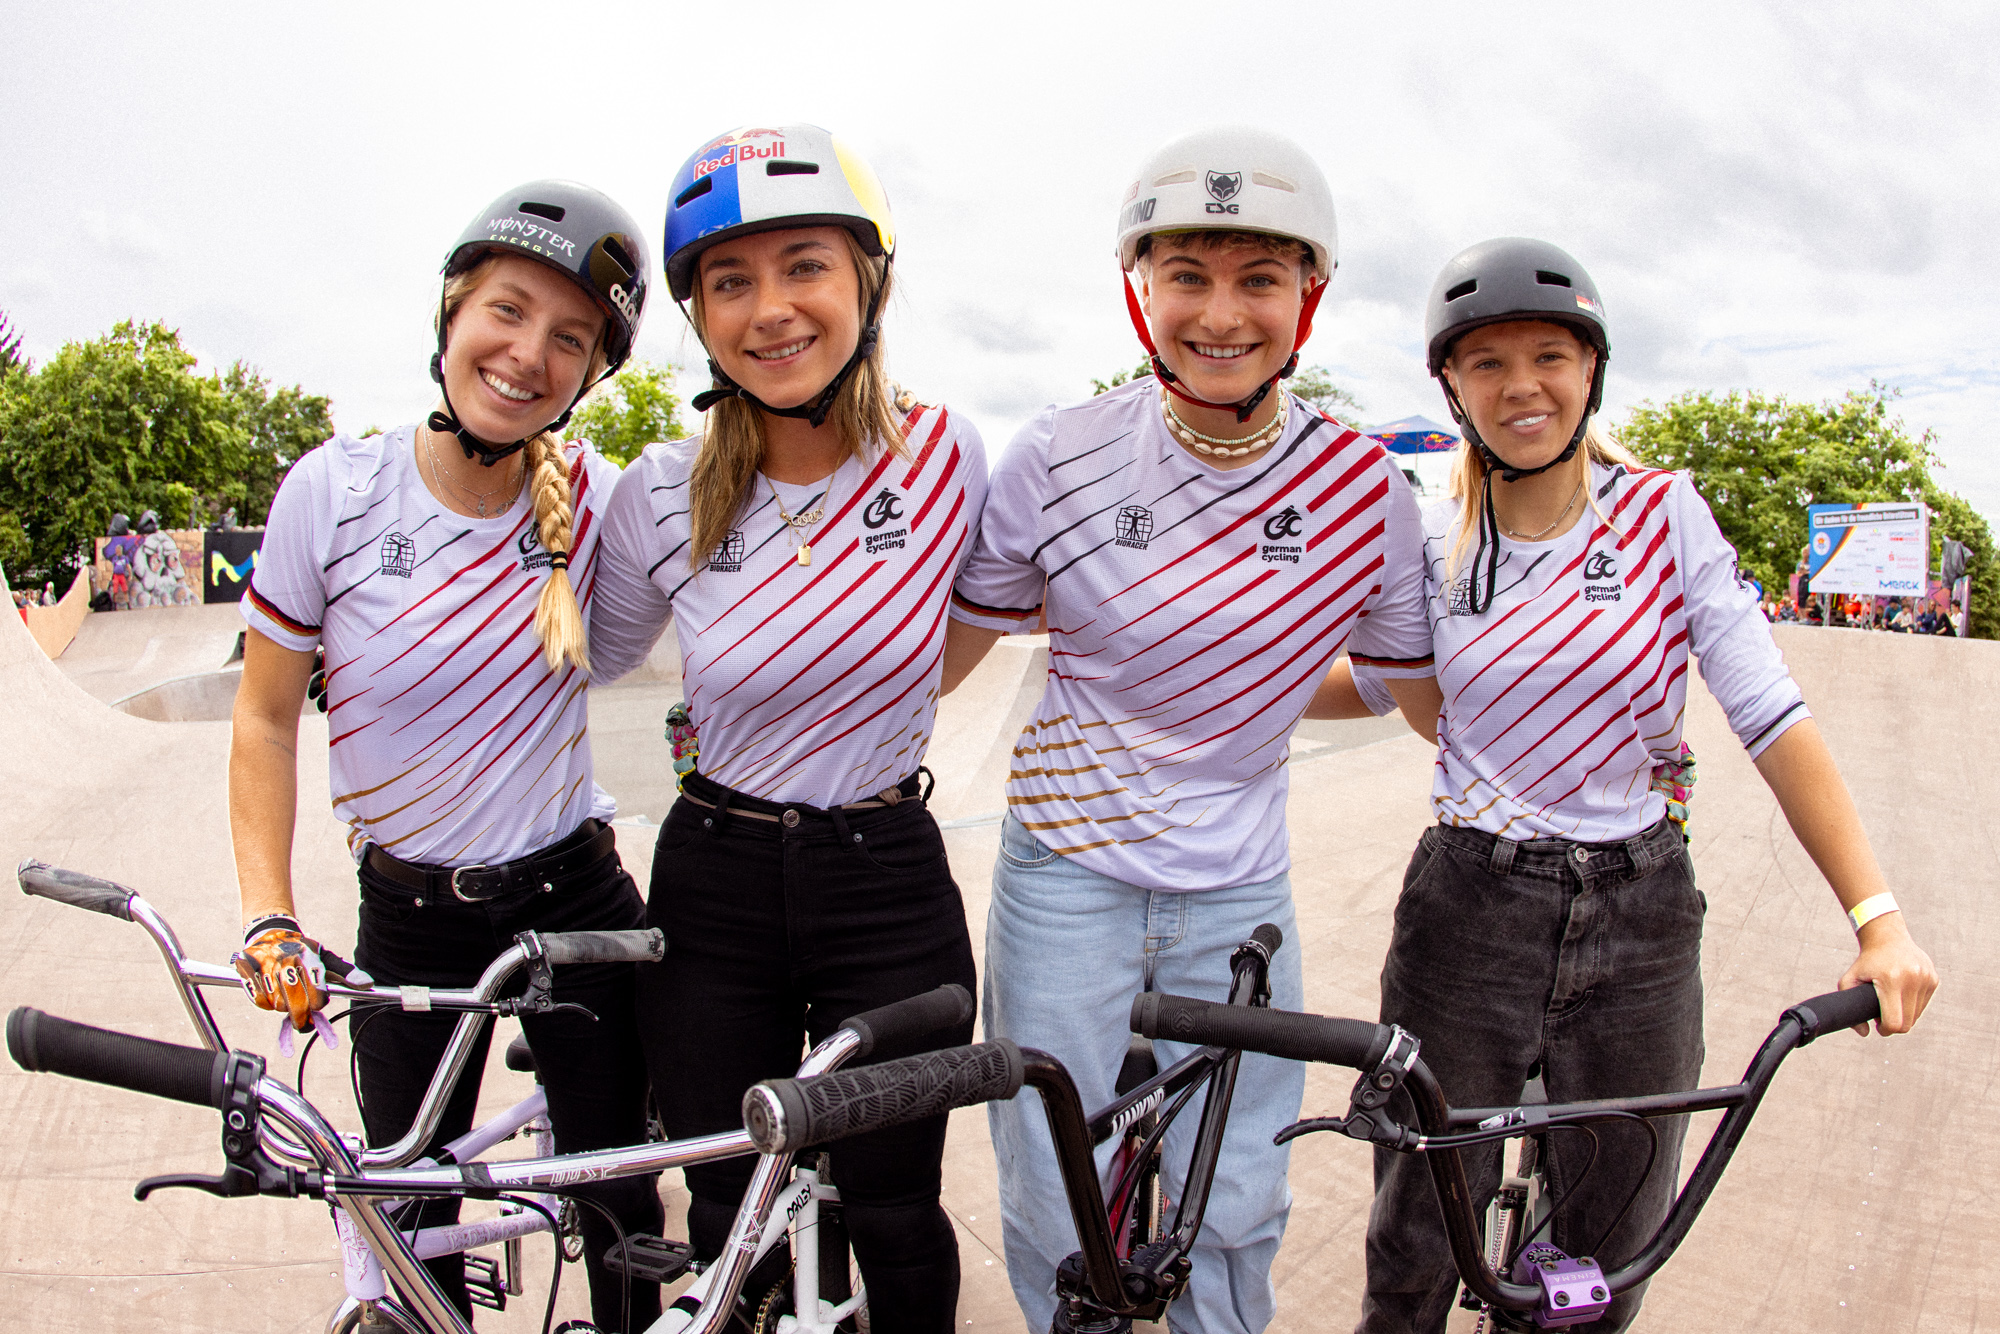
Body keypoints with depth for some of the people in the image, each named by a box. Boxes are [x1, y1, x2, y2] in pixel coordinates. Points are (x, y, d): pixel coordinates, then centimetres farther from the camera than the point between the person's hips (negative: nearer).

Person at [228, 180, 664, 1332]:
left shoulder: (594, 497, -8)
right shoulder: (335, 491, -11)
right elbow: (266, 718, -3)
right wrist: (269, 918, -11)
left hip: (577, 898, 1)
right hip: (410, 921, 0)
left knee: (620, 1203, 10)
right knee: (412, 1229, 9)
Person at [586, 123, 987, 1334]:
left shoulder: (949, 457, -10)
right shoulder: (663, 494, -8)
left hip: (891, 887, 0)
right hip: (714, 887, 1)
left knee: (895, 1217, 12)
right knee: (731, 1229, 14)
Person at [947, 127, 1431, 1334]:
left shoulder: (1366, 488, -8)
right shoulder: (1059, 456, -12)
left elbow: (1421, 690, 7)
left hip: (1239, 892, 1)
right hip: (1067, 872, -1)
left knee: (1236, 1214, 14)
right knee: (1060, 1222, 9)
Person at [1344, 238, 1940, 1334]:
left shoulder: (1664, 515, -4)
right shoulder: (1434, 546, 0)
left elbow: (1772, 717, -9)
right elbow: (1371, 684, 14)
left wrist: (1879, 916, -15)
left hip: (1638, 915, 0)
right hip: (1468, 909, 0)